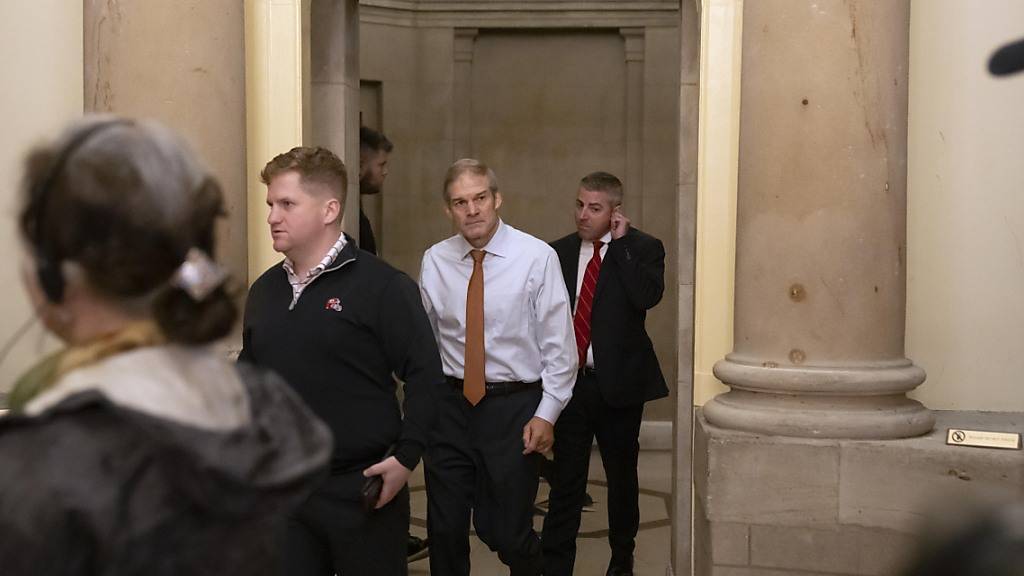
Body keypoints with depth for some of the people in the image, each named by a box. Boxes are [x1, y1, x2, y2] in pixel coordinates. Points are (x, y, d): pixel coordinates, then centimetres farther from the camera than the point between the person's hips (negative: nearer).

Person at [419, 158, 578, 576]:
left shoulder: (537, 257, -8)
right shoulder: (435, 260, 2)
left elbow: (559, 344, -6)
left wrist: (547, 414, -9)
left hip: (514, 407, -3)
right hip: (450, 404, 3)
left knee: (508, 533, 4)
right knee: (444, 531, 9)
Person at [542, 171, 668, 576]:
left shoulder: (643, 248, -3)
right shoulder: (559, 252, 6)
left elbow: (648, 295, -22)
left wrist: (621, 241, -17)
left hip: (619, 382, -2)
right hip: (569, 380, 2)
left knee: (622, 477, 13)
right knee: (565, 480, 2)